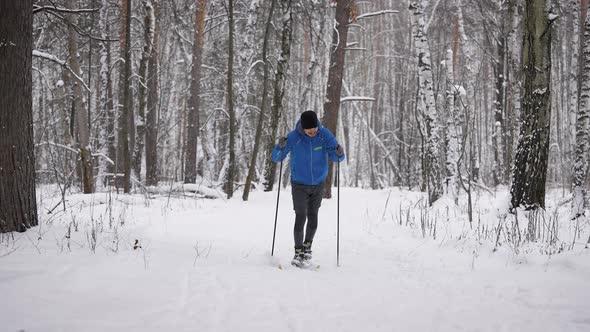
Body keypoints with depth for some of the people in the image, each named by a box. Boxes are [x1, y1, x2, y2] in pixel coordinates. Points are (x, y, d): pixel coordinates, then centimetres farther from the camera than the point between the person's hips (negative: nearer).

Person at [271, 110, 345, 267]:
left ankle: (307, 246, 30)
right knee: (301, 217, -11)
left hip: (318, 184, 2)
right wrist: (281, 147, -35)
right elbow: (276, 158, -13)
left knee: (313, 218, 8)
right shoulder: (293, 137, -19)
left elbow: (337, 158, -8)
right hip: (299, 184, -2)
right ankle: (298, 252, 1)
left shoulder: (325, 135, -14)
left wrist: (339, 153, -33)